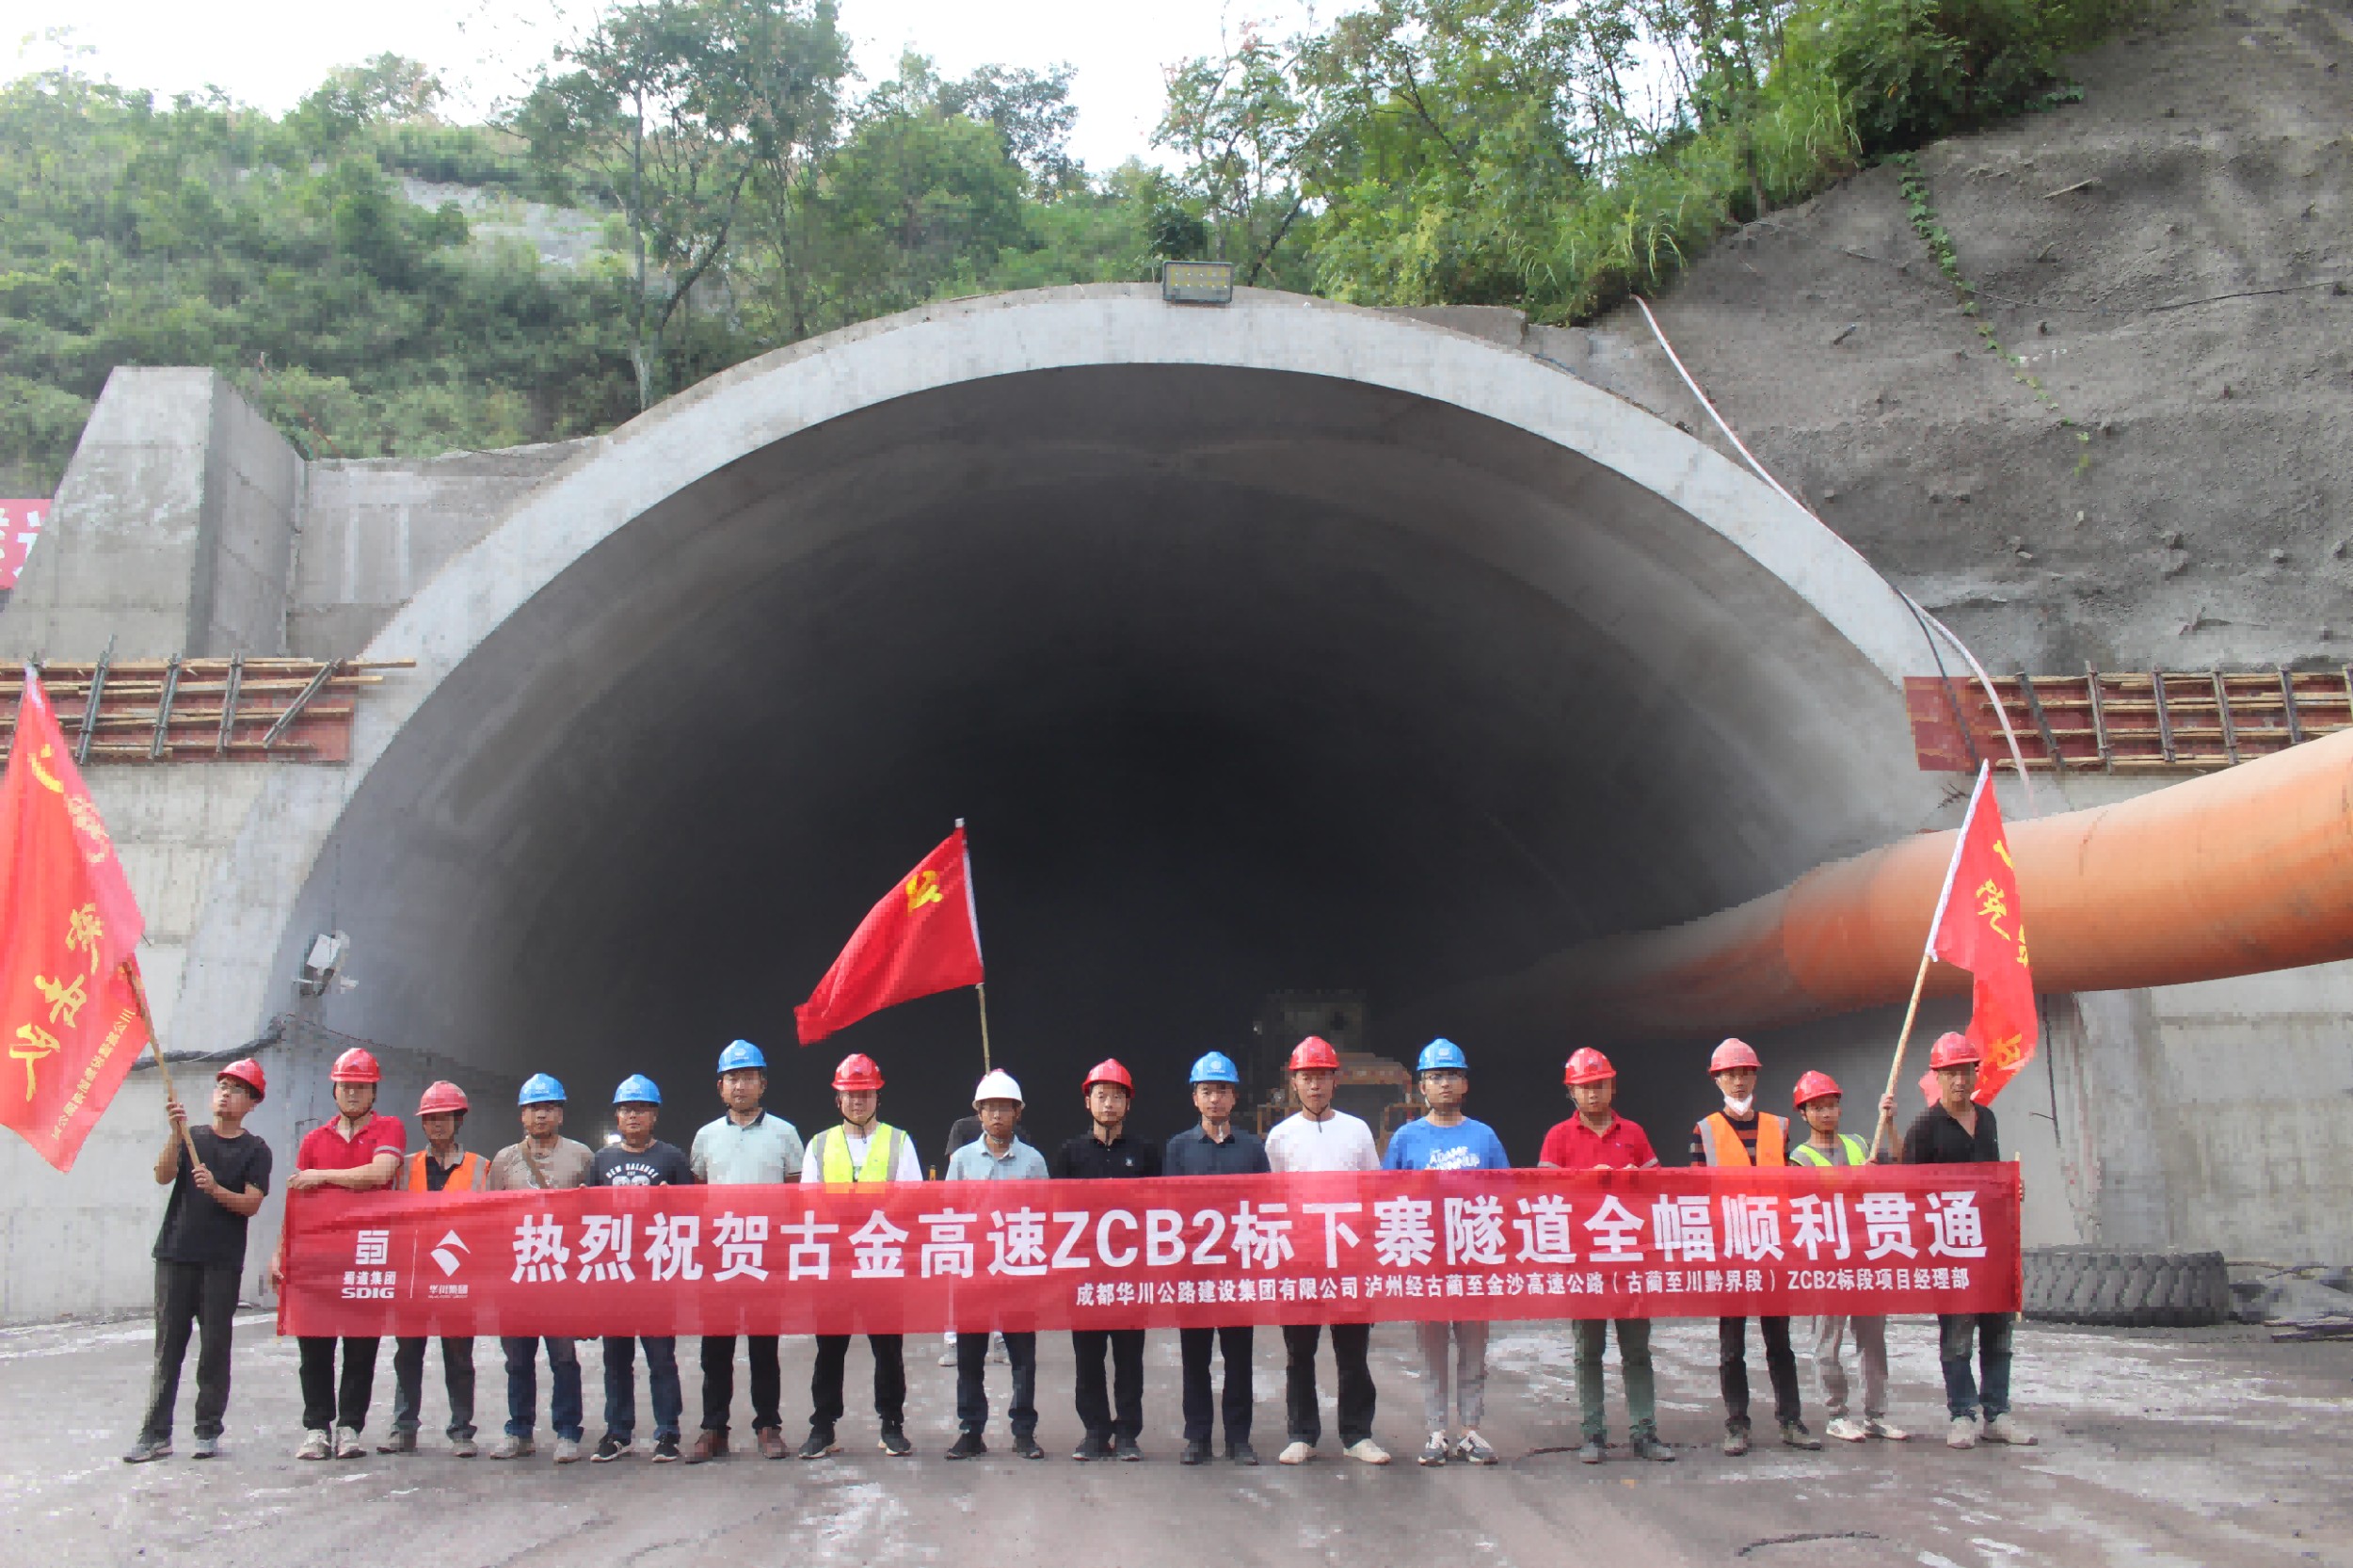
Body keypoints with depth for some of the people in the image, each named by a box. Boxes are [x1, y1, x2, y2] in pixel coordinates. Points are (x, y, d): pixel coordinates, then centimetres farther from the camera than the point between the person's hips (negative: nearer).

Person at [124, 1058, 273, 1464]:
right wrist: (176, 1133, -16)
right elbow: (163, 1176, -4)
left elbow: (251, 1203, -6)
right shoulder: (191, 1138, 13)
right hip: (175, 1254, 2)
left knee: (215, 1346, 0)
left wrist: (216, 1190, -23)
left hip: (222, 1261, -2)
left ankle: (209, 1431, 7)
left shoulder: (255, 1149, 5)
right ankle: (156, 1434, 6)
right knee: (168, 1344, 2)